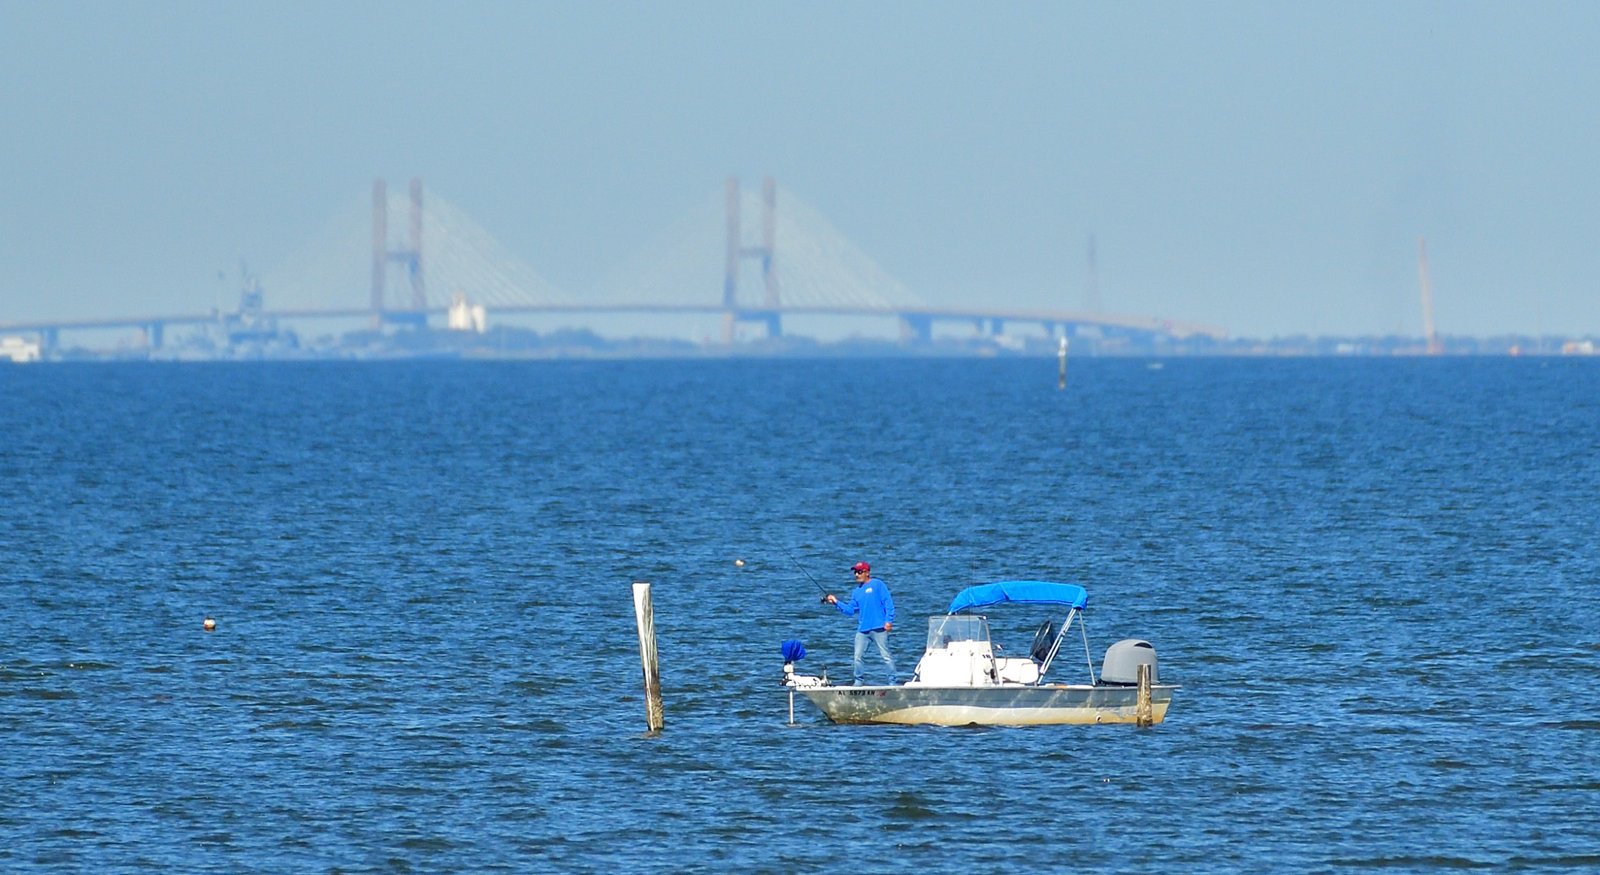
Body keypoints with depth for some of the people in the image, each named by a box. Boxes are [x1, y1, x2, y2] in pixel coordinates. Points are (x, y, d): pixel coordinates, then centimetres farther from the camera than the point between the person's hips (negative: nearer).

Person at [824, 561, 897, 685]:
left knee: (886, 656, -4)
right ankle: (858, 681, 17)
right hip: (862, 629, 6)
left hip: (878, 628, -6)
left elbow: (888, 603, -6)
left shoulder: (877, 585, -1)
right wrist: (836, 603, 6)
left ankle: (893, 681, 0)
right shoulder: (857, 591, 18)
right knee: (858, 657, 5)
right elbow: (850, 610, 17)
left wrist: (888, 620, -14)